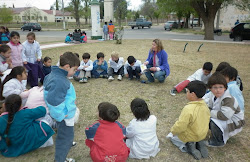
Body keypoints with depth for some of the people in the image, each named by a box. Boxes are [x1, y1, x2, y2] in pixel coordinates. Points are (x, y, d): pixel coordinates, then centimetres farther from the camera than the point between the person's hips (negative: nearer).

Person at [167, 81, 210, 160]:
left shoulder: (188, 109, -34)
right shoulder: (205, 105, -8)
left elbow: (180, 126, -30)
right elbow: (204, 121, 6)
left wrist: (173, 130, -9)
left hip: (190, 137, -7)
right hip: (202, 135, 7)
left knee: (172, 136, 18)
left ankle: (188, 146, -3)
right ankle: (199, 144, 9)